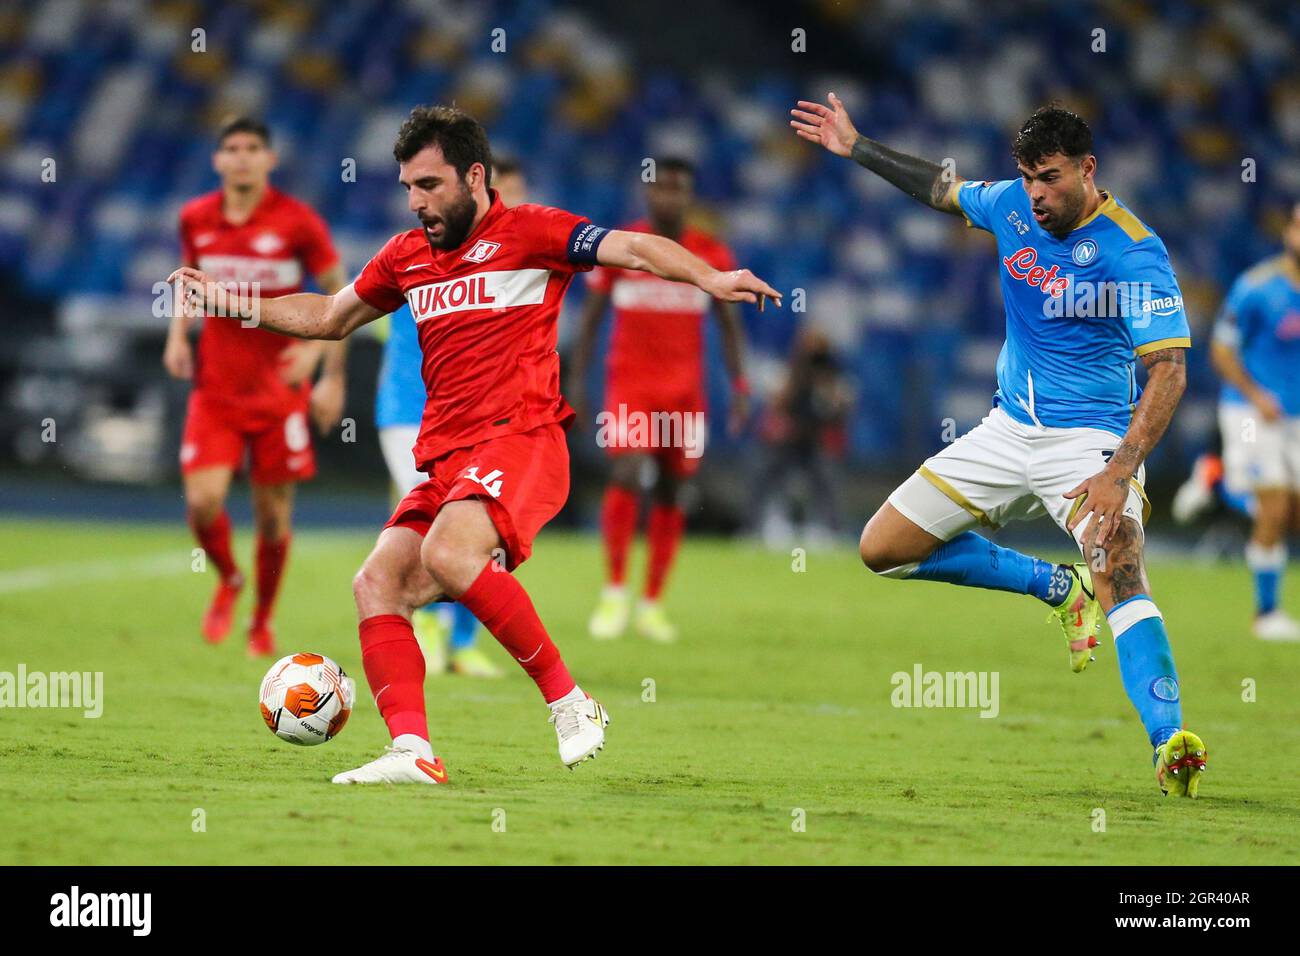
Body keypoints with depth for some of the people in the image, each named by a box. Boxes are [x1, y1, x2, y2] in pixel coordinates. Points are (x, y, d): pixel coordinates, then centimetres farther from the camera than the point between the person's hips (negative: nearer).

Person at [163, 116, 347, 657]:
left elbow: (339, 296, 1)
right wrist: (178, 335, 3)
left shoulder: (298, 222, -8)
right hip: (215, 385, 2)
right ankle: (228, 581, 19)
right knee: (202, 501, -13)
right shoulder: (196, 219, 1)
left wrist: (325, 363, -5)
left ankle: (263, 620, 26)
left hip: (281, 387, -2)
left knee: (273, 512, 4)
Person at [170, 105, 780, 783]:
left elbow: (635, 250, -8)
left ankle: (569, 701, -20)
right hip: (444, 463, 7)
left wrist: (709, 278, -25)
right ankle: (413, 752, -21)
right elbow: (330, 318, 36)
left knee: (448, 554, -31)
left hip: (521, 442, -7)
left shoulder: (526, 232, 1)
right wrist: (226, 301, 32)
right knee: (376, 585, -12)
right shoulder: (406, 256, 21)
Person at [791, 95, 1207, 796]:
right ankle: (1058, 589, 15)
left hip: (1089, 439, -7)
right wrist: (855, 148, 24)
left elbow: (1168, 370, -25)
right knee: (881, 550, 6)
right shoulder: (1012, 204, 0)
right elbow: (942, 189, 23)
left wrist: (1120, 472, -35)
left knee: (1120, 574, -32)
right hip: (1009, 433, 7)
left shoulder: (1133, 251, -20)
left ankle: (1170, 746, -42)